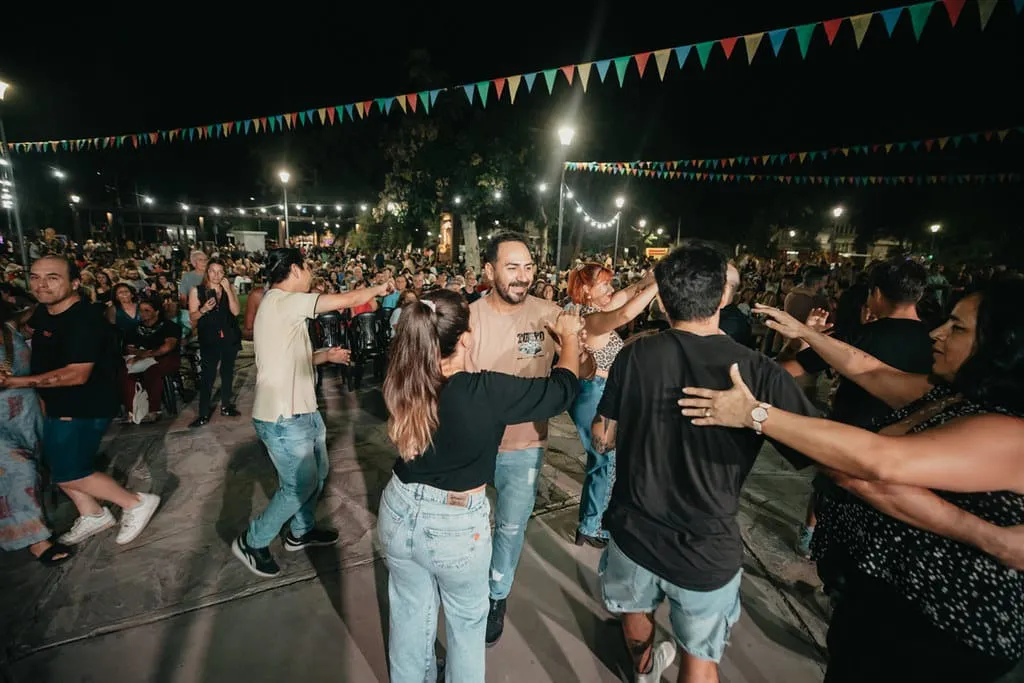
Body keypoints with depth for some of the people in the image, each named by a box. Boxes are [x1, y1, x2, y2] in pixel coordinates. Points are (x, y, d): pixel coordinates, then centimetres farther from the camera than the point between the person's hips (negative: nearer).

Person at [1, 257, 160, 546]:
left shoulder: (85, 320, -25)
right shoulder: (43, 312, 4)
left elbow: (77, 374, -30)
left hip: (86, 407, -9)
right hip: (59, 404, 10)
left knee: (67, 474, -4)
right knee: (57, 465, 17)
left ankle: (137, 503, 9)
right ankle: (94, 515, 33)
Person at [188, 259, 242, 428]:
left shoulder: (230, 288, 4)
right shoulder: (197, 290, 0)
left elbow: (236, 311, -9)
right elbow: (192, 316, 0)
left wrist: (228, 290, -14)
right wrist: (204, 309, -20)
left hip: (230, 337, 2)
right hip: (209, 339, -2)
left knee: (228, 371, 12)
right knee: (207, 375, -7)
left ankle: (226, 406, 26)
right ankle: (204, 413, 0)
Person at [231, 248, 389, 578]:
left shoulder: (281, 306, 13)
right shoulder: (281, 300, -20)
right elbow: (346, 300, -22)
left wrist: (326, 355, 13)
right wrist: (378, 288, -6)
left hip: (302, 411, 10)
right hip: (283, 418, -10)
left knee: (317, 473, 20)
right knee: (301, 485, 3)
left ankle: (301, 532, 40)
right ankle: (252, 542, 24)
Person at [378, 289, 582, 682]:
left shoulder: (403, 383, -13)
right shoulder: (485, 392, -27)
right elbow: (562, 389, -14)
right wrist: (570, 336, 4)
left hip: (400, 512, 5)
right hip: (456, 525, -4)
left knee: (410, 616, 27)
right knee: (466, 620, 25)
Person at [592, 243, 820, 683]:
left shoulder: (635, 356, -14)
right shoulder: (759, 372, -19)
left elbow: (603, 439, -5)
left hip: (633, 530, 3)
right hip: (707, 548, -2)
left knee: (635, 610, 33)